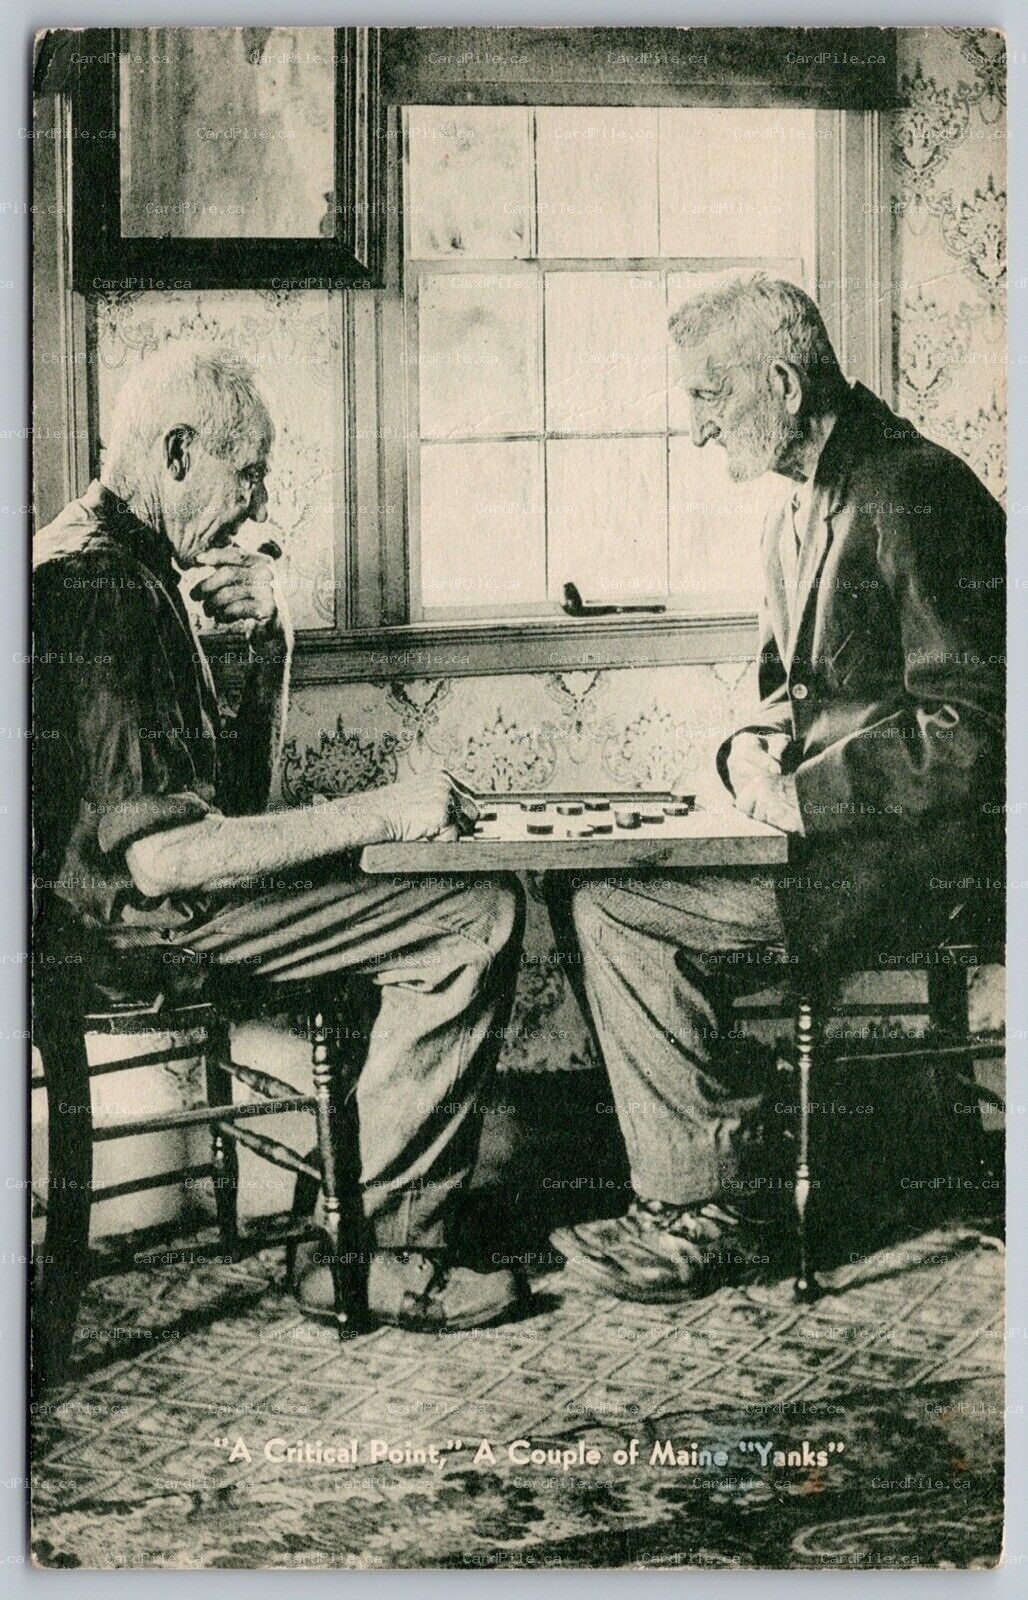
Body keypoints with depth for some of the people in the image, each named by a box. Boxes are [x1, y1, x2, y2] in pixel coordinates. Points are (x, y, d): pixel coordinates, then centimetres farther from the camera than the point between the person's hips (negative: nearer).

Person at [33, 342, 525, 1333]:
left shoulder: (135, 561, 13)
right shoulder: (97, 587, -21)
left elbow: (240, 784, 15)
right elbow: (158, 855, -29)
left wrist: (264, 629, -1)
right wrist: (378, 814, -23)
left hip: (172, 878, 11)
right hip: (147, 915, -11)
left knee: (470, 905, 14)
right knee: (479, 923, -14)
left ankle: (396, 1223, 16)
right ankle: (372, 1253, -4)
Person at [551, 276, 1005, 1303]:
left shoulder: (912, 497, -16)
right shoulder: (800, 514, 15)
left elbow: (972, 728, -20)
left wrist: (801, 795, -21)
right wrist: (761, 744, 2)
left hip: (920, 851, -10)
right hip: (836, 830, 10)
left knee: (621, 915, -18)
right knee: (600, 892, -2)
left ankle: (709, 1213, -5)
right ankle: (693, 1194, 2)